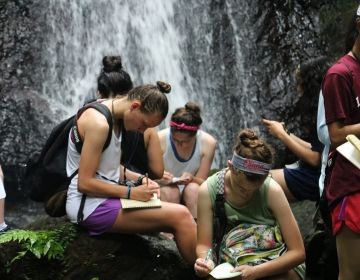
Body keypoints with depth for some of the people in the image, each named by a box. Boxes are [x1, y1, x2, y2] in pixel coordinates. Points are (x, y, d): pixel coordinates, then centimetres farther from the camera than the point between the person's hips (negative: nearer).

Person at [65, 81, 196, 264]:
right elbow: (84, 183, -20)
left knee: (178, 214, -2)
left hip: (103, 198, 10)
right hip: (91, 206, -10)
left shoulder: (115, 118, 10)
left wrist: (140, 180, 4)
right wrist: (131, 193, -17)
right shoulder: (99, 123, -20)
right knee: (180, 215, -19)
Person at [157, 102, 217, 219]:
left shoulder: (208, 143, -17)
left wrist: (191, 178, -32)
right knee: (169, 191, -32)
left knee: (193, 189, -31)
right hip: (165, 192, -1)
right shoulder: (160, 140, -21)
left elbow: (201, 181, -9)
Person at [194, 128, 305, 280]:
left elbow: (298, 252, -19)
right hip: (231, 267, 1)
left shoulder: (272, 191, -22)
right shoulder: (208, 190, -16)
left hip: (274, 266, 0)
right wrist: (205, 261, -32)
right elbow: (204, 245, -8)